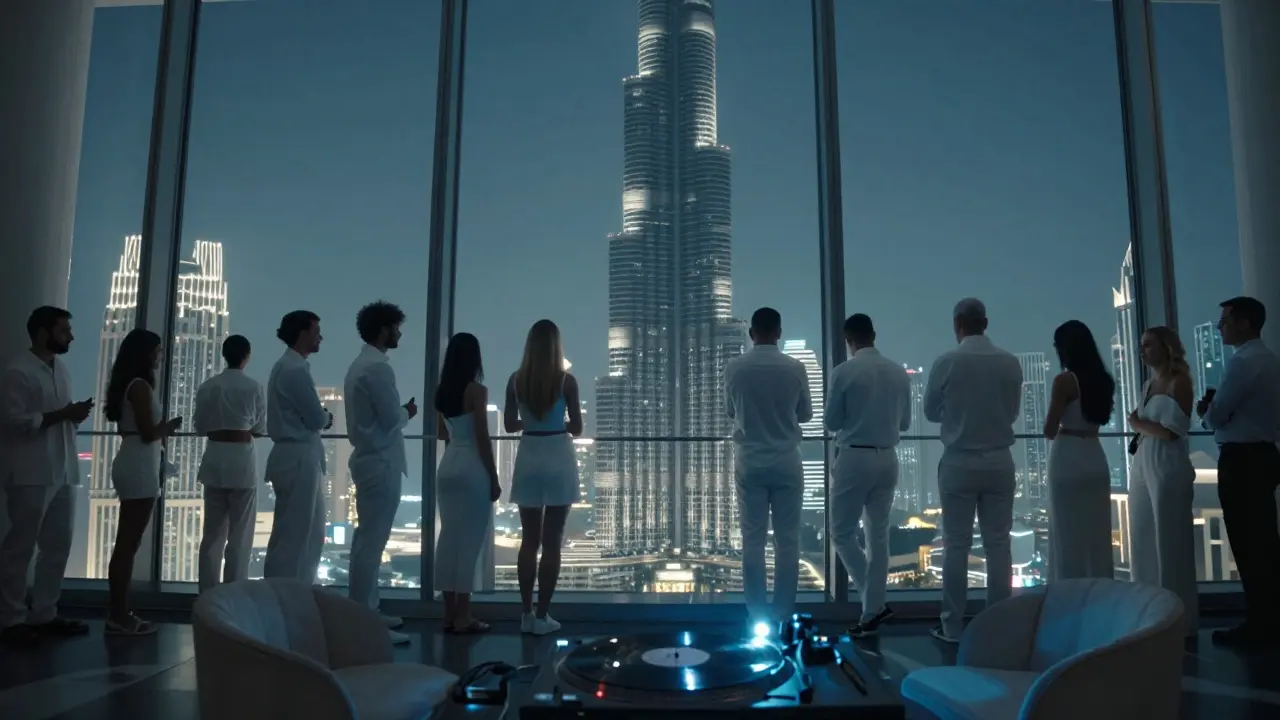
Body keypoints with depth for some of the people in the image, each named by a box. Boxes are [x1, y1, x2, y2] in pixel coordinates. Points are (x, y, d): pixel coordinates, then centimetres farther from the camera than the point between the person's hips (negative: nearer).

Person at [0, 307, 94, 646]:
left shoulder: (60, 368, 14)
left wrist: (76, 413, 1)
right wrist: (60, 414, -19)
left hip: (62, 472, 8)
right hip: (31, 475, -8)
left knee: (58, 545, 10)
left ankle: (44, 614, 19)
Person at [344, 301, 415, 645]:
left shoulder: (359, 364, 15)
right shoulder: (377, 367, -17)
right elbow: (392, 418, -18)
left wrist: (400, 412, 10)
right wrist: (408, 412, 1)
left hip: (368, 458, 11)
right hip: (381, 462, -11)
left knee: (366, 539, 15)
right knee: (372, 542, -7)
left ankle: (365, 611, 23)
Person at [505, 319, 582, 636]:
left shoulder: (516, 380, -1)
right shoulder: (566, 380, -9)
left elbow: (510, 424, 6)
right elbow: (577, 428, -4)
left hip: (528, 459, 3)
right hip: (558, 459, -3)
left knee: (529, 540, 12)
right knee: (552, 542, 2)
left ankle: (526, 613, 16)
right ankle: (541, 616, 5)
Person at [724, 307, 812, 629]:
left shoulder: (734, 367, -5)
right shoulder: (795, 368, -7)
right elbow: (806, 414, 6)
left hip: (749, 462, 1)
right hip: (786, 462, -1)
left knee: (753, 539, 6)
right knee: (787, 539, 7)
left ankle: (757, 613, 10)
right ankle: (783, 613, 11)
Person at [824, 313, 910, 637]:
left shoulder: (844, 372, -12)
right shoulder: (899, 372, 3)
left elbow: (831, 421, -4)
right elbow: (905, 422, 11)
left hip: (854, 458, -5)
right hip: (887, 459, 5)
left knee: (842, 533, 7)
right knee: (879, 535, 12)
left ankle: (876, 603, 0)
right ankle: (871, 613, 17)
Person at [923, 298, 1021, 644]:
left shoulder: (946, 362, -9)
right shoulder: (1010, 363, -1)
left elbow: (931, 412, 2)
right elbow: (1012, 412, 10)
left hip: (958, 463, -2)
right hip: (999, 462, 3)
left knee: (956, 545, 3)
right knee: (998, 543, 8)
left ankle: (952, 626, 8)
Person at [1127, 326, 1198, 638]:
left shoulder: (1179, 382, -7)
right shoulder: (1149, 384, 16)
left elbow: (1172, 431, -15)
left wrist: (1138, 425, -2)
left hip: (1167, 468, -8)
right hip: (1142, 466, 8)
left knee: (1169, 543, 0)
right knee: (1145, 542, 9)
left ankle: (1178, 618, 10)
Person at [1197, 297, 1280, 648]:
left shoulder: (1242, 361, -16)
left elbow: (1216, 415, -15)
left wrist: (1205, 410, 6)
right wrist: (1216, 408, 8)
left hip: (1241, 461, -10)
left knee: (1247, 543, -4)